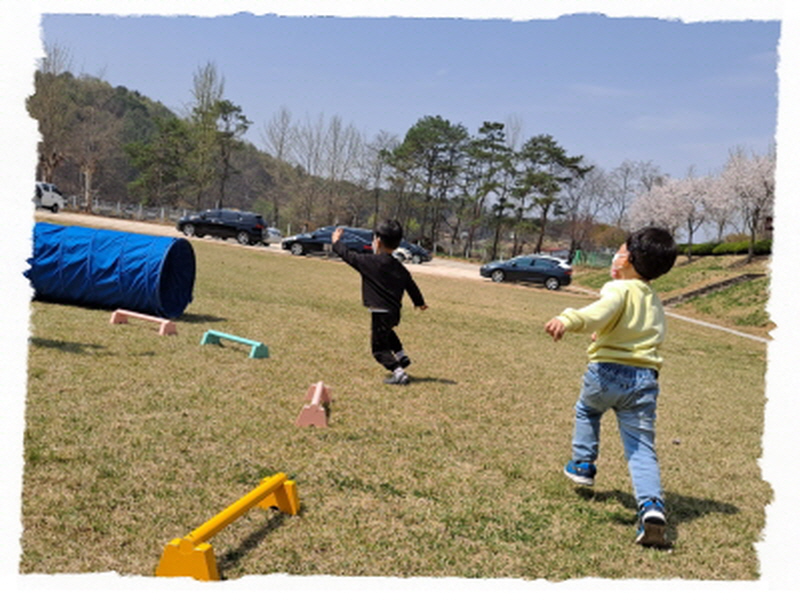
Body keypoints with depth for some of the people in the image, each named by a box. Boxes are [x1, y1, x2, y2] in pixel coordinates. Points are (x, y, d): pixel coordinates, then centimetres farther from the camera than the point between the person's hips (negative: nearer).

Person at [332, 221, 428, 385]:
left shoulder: (370, 262, -15)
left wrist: (336, 242, 13)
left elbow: (349, 256, -5)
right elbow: (411, 285, 16)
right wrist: (420, 302, 34)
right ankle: (402, 356, 35)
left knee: (379, 348, 1)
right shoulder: (399, 267, 5)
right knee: (387, 333, 37)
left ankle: (399, 373, -9)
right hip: (395, 312, 8)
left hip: (381, 313, -8)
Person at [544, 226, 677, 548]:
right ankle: (651, 506, -15)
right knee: (642, 449, 3)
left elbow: (601, 312, -29)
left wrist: (569, 319, -46)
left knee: (587, 410, 29)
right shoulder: (654, 301, 18)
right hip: (645, 379, 5)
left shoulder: (620, 289, -7)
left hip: (608, 372, -5)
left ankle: (583, 464, 35)